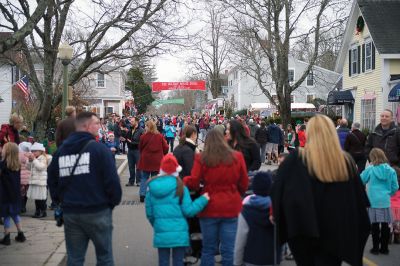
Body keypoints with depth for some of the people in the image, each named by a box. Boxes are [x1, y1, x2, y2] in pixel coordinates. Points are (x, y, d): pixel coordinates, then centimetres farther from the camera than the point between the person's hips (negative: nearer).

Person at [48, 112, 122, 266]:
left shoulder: (61, 151, 7)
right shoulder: (99, 149, -11)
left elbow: (52, 181, 12)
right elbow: (112, 179, -13)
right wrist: (115, 200, 2)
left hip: (70, 213, 5)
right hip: (97, 212, -5)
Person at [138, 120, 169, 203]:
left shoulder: (143, 137, -10)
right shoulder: (160, 136, -7)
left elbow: (140, 148, 2)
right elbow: (165, 147, -2)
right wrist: (162, 155, 17)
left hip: (145, 160, 0)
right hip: (157, 161, 0)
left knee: (144, 178, 13)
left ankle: (142, 195, 9)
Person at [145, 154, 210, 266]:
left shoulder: (152, 188, 2)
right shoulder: (180, 187, -7)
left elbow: (149, 213, 6)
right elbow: (188, 211, -8)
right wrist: (203, 199, 1)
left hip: (161, 233, 2)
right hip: (179, 233, -2)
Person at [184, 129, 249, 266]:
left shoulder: (201, 158, -8)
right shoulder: (237, 157, -2)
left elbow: (193, 183, -5)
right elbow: (244, 184, 5)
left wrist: (184, 179, 16)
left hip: (210, 208, -1)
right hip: (232, 208, 1)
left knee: (208, 249, 11)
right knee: (229, 249, 6)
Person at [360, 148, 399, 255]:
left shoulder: (370, 169, -5)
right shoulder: (391, 170, -1)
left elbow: (361, 180, 8)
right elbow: (395, 187, 2)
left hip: (373, 201, -1)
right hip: (385, 201, 1)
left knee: (375, 225, 5)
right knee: (385, 225, 9)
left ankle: (376, 248, 10)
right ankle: (384, 248, 15)